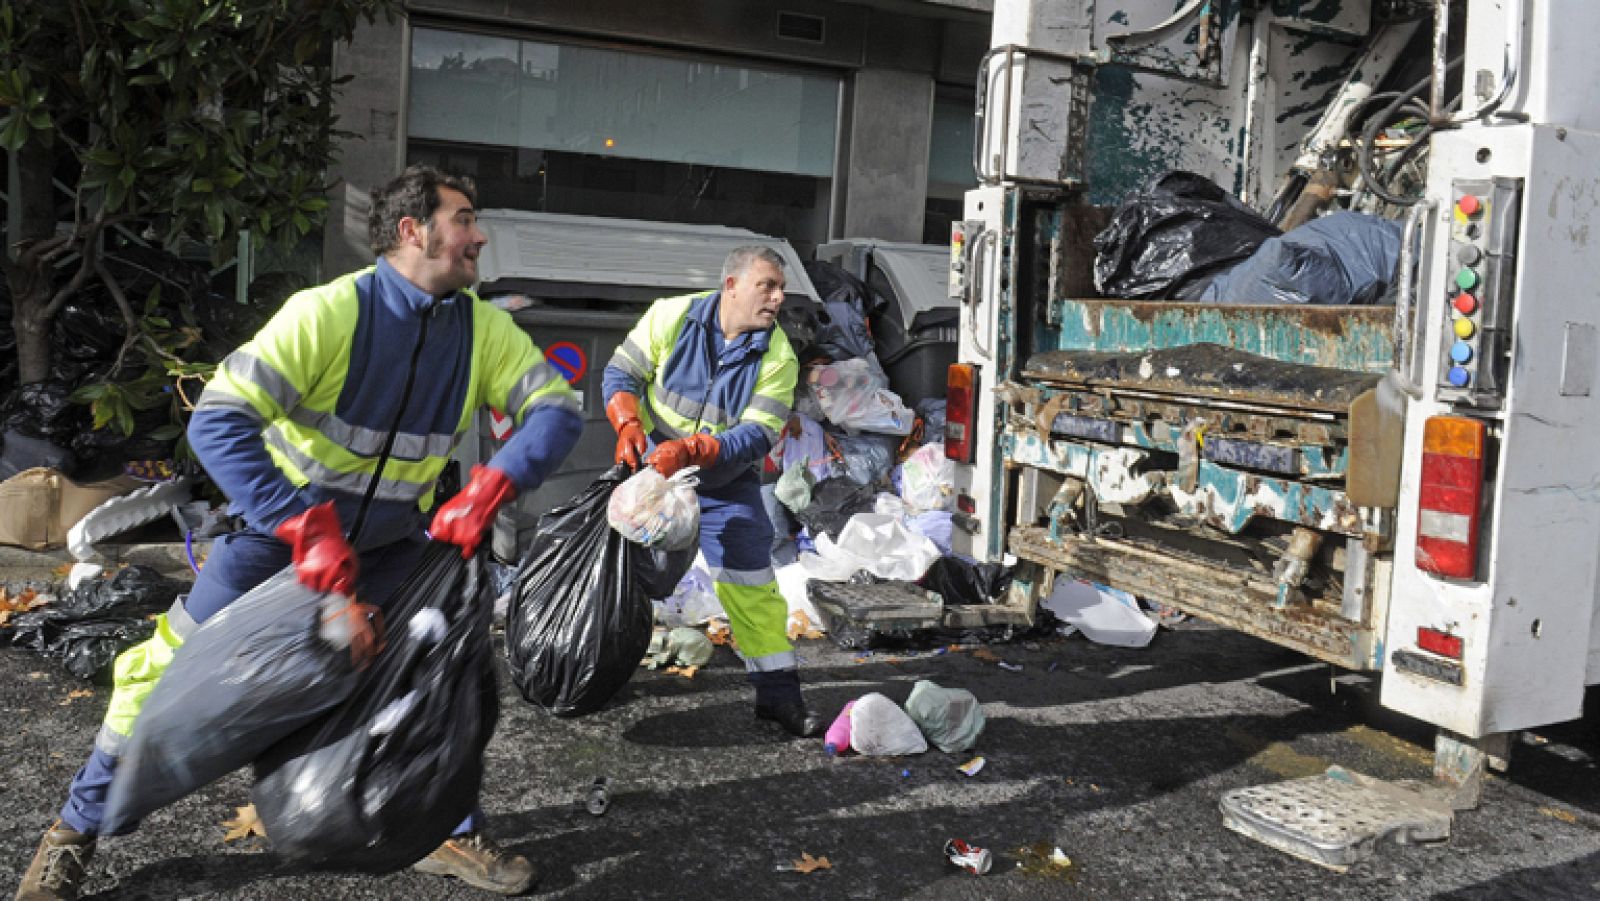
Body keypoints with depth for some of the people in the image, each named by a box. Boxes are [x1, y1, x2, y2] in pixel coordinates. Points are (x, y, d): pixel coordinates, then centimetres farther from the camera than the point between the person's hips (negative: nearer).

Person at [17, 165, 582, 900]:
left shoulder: (484, 330, -12)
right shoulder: (329, 312, -27)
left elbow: (557, 411, -15)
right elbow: (216, 422, -34)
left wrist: (490, 487, -33)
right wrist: (307, 532, -43)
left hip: (389, 544, 4)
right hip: (279, 528, -4)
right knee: (175, 670, 1)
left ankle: (454, 834, 22)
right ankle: (75, 833, 24)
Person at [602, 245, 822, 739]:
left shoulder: (777, 356, -16)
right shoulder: (672, 315, -15)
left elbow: (756, 436, -22)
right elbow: (621, 373, -7)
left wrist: (691, 451, -36)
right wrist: (629, 426, -25)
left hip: (726, 482, -1)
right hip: (652, 466, 1)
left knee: (752, 582, -5)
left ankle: (778, 691, 7)